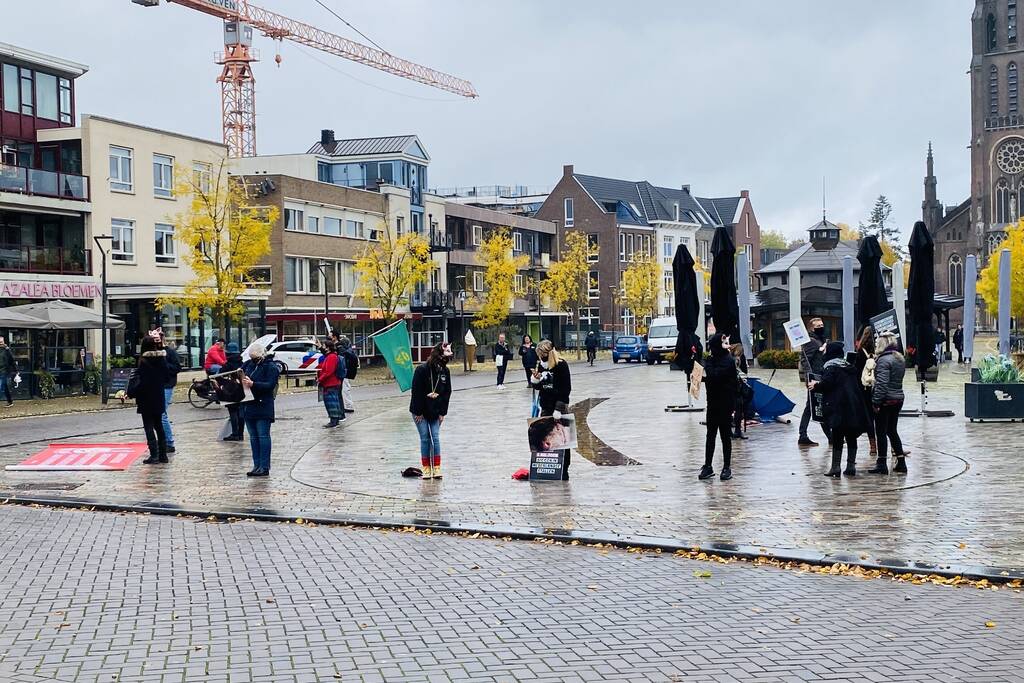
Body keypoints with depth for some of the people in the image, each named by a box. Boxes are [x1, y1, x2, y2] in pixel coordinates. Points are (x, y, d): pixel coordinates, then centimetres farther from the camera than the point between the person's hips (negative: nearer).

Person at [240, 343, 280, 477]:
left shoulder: (270, 367, -8)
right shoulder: (248, 364, 11)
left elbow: (270, 385, -17)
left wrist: (253, 384, -27)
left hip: (263, 407, -7)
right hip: (249, 406, 7)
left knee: (263, 436, -5)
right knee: (253, 437, 10)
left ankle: (265, 467, -4)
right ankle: (257, 465, 16)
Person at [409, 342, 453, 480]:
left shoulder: (445, 371, -2)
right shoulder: (421, 370, -17)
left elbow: (447, 392, 4)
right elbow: (416, 392, -15)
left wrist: (442, 412, -1)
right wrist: (418, 412, -14)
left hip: (435, 411, 4)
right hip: (420, 411, -4)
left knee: (436, 438, -2)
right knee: (425, 438, -1)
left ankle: (436, 469, 2)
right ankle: (426, 469, 7)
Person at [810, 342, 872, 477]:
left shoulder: (831, 368, -8)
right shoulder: (850, 367, 15)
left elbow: (826, 384, -19)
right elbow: (858, 384, 17)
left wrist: (815, 385, 1)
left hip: (838, 409, -6)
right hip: (854, 407, 6)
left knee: (837, 438, -2)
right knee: (851, 437, 10)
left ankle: (835, 467, -2)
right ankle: (851, 465, 11)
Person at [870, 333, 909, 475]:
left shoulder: (884, 360, -16)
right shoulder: (900, 359, 11)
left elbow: (881, 384, -21)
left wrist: (876, 401, -19)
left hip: (885, 400, -8)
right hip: (898, 398, 8)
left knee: (881, 432, -1)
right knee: (892, 431, 17)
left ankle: (882, 464, 2)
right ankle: (901, 462, 17)